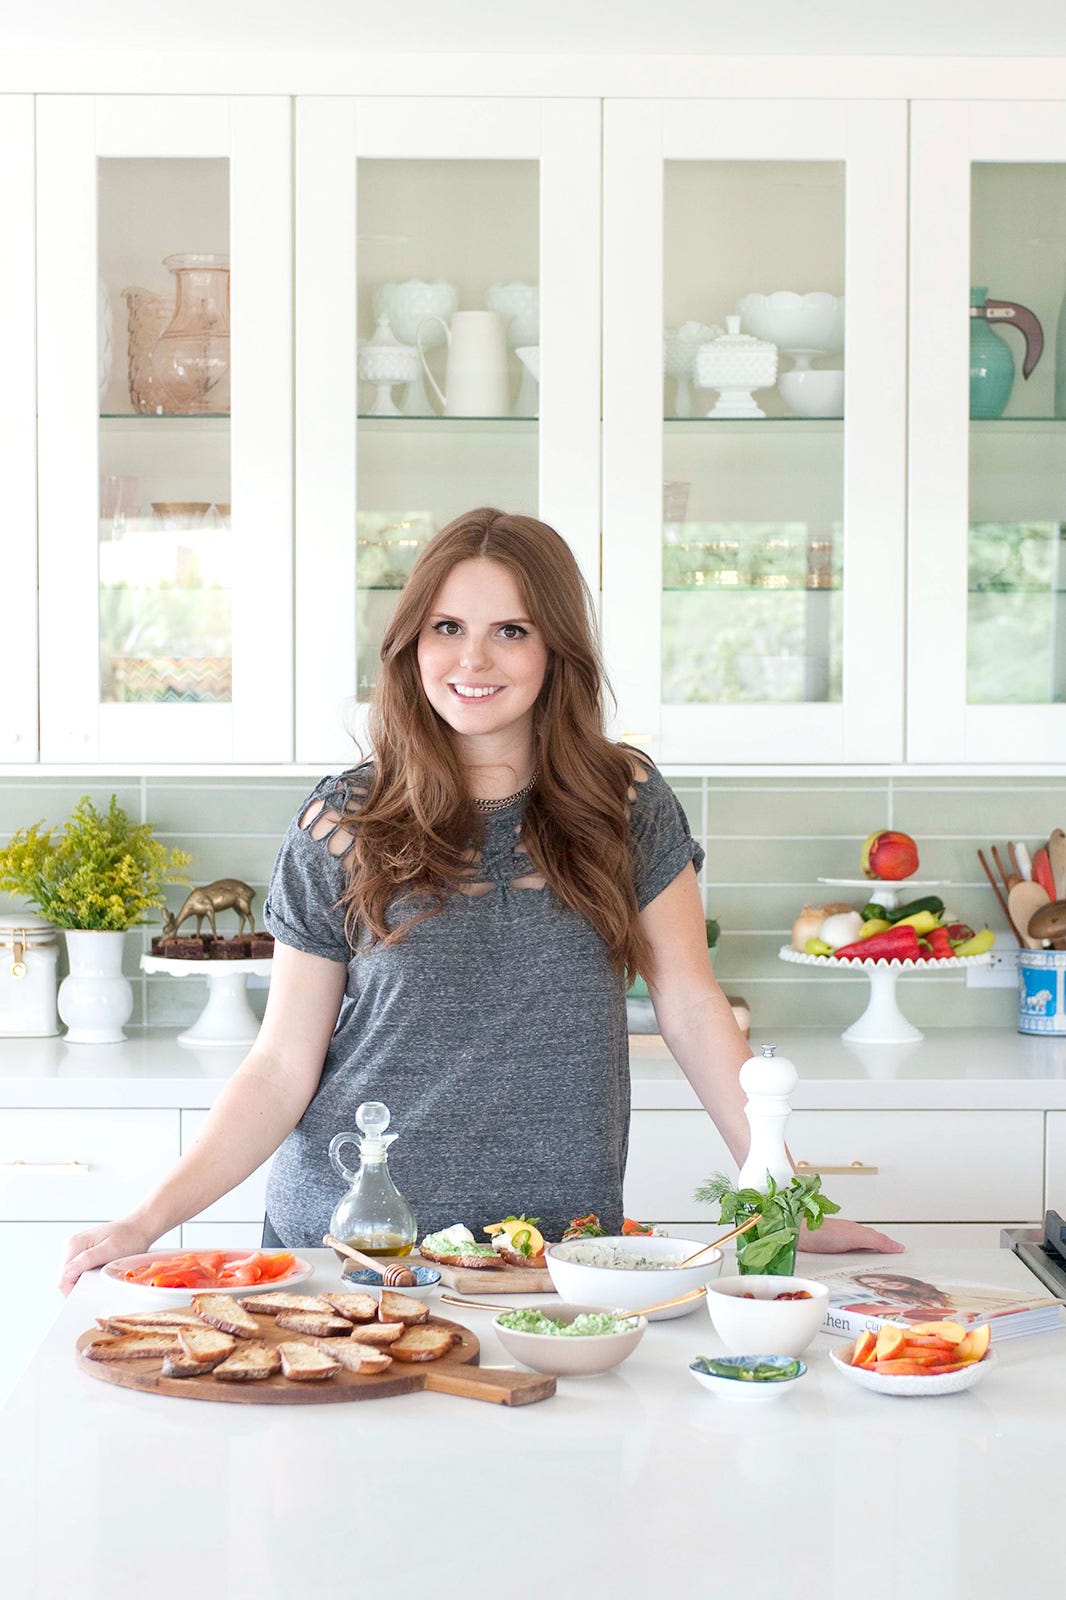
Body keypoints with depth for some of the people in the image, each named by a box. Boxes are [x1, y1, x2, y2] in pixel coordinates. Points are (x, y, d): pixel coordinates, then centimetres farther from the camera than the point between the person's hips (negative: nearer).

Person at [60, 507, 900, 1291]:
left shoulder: (627, 803, 0)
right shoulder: (342, 825, -2)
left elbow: (692, 1007, 1)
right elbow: (282, 1067, -2)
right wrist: (153, 1218, -12)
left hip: (559, 1251, 1)